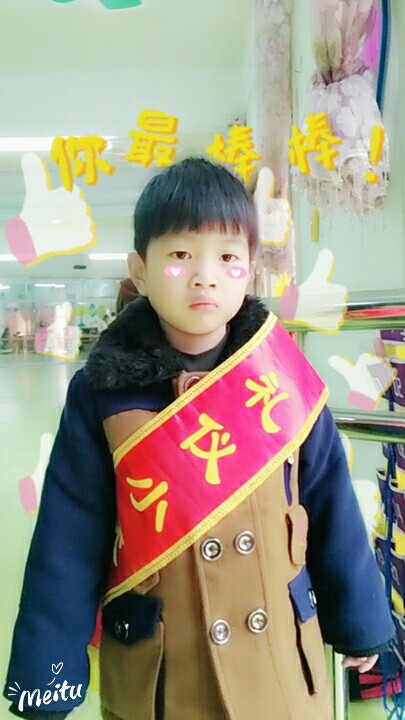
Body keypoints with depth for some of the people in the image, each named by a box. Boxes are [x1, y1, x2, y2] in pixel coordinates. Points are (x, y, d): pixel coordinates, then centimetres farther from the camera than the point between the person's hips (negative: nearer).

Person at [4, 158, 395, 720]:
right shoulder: (101, 394, -12)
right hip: (154, 671, 0)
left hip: (283, 660, 1)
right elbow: (68, 542, -9)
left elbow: (331, 509, 0)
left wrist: (360, 620, 9)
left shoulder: (285, 379, -9)